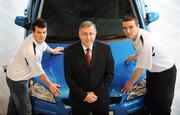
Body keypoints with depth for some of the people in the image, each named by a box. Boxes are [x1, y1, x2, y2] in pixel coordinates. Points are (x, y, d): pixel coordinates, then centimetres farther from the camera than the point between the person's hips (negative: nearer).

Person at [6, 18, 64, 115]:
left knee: (14, 104, 31)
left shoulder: (35, 38, -11)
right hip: (17, 81, -10)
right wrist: (50, 85, -6)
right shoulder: (31, 51, -36)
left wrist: (52, 51, 36)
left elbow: (43, 44, 17)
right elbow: (39, 72, -22)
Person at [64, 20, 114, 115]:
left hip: (101, 98, 1)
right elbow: (68, 77, -7)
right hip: (78, 100, 0)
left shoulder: (105, 49, -5)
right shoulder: (70, 51, -8)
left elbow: (110, 73, -3)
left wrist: (97, 93, -10)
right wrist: (83, 95, -13)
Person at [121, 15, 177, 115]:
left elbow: (141, 68, -25)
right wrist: (135, 56, 22)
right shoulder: (136, 34, -9)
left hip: (165, 73, -9)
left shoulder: (145, 42, -35)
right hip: (153, 71, 9)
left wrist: (130, 83, -13)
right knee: (151, 101, 18)